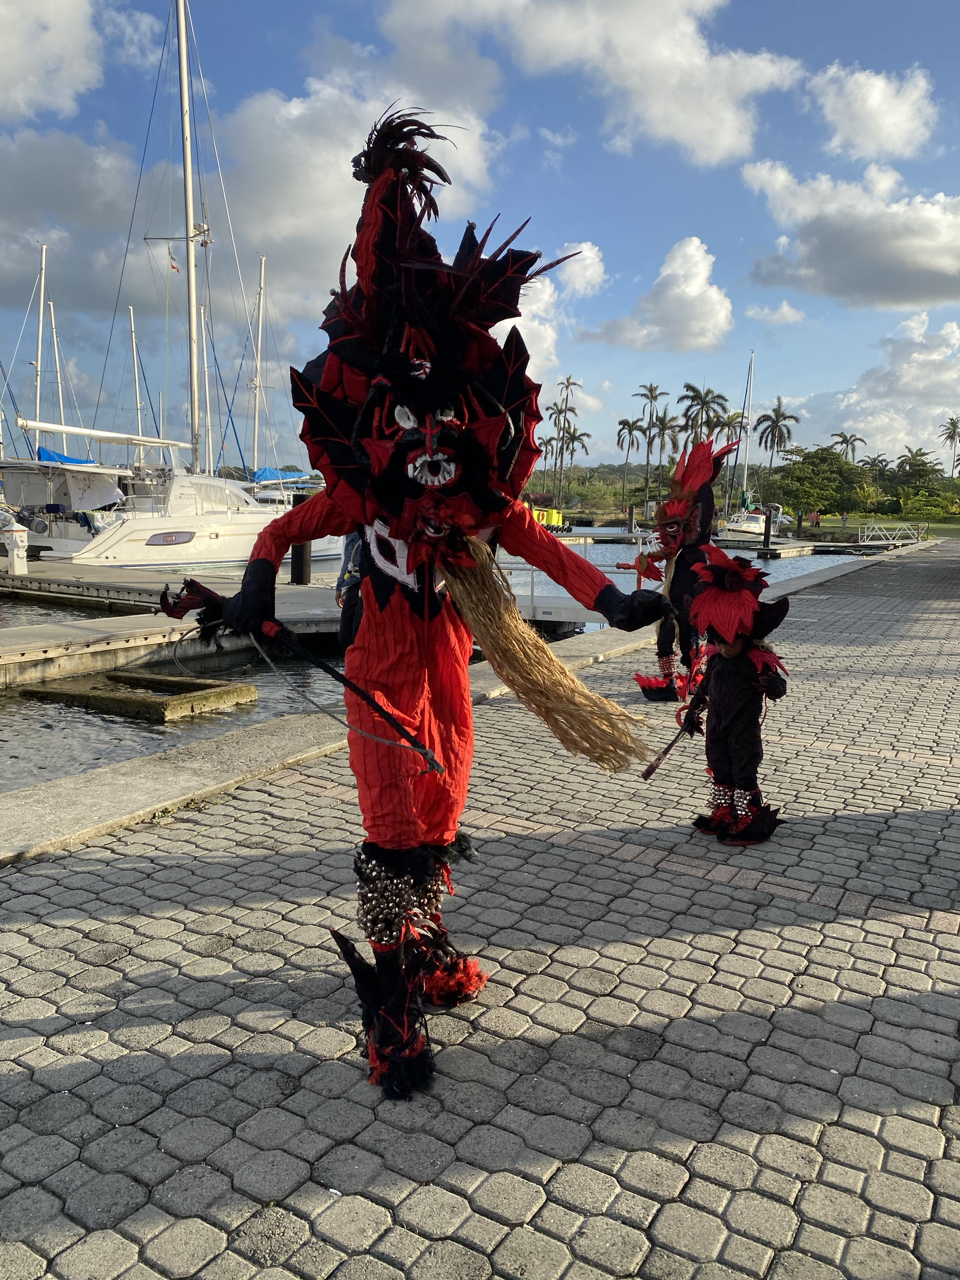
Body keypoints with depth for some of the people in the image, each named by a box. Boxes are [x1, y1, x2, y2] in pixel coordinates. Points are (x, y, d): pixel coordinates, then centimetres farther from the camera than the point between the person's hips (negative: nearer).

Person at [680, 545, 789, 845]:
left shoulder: (758, 662, -19)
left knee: (744, 773, 3)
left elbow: (779, 689, -14)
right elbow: (705, 685, 13)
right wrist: (693, 710, 17)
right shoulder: (716, 658, 0)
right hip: (716, 728, 7)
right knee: (720, 771, 17)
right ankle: (723, 815, 32)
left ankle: (750, 823, 15)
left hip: (744, 732, -6)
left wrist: (772, 685, -37)